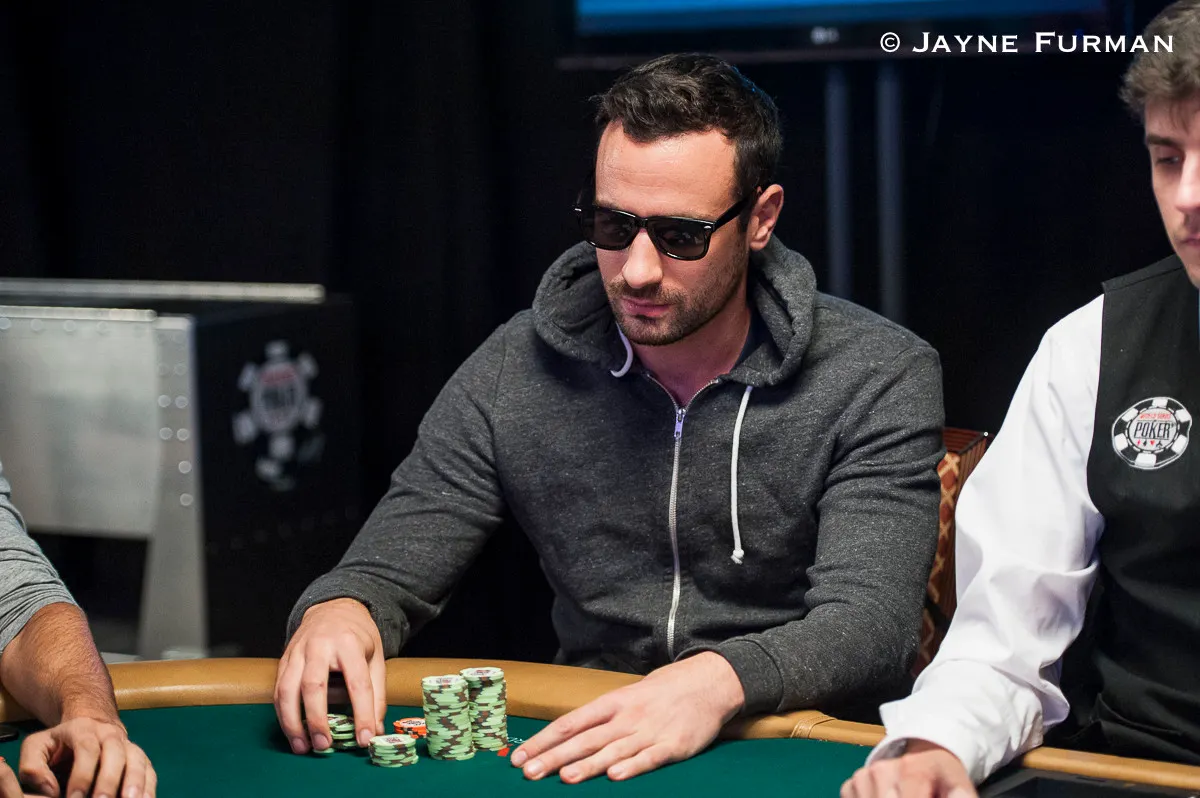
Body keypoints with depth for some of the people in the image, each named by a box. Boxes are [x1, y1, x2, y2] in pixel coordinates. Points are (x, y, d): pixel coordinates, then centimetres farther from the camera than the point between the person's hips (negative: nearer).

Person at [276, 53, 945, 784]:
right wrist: (337, 612, -20)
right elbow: (386, 577, 5)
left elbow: (868, 626, -17)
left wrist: (720, 681, -38)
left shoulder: (877, 382, -7)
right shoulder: (517, 374, 2)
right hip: (577, 754, 2)